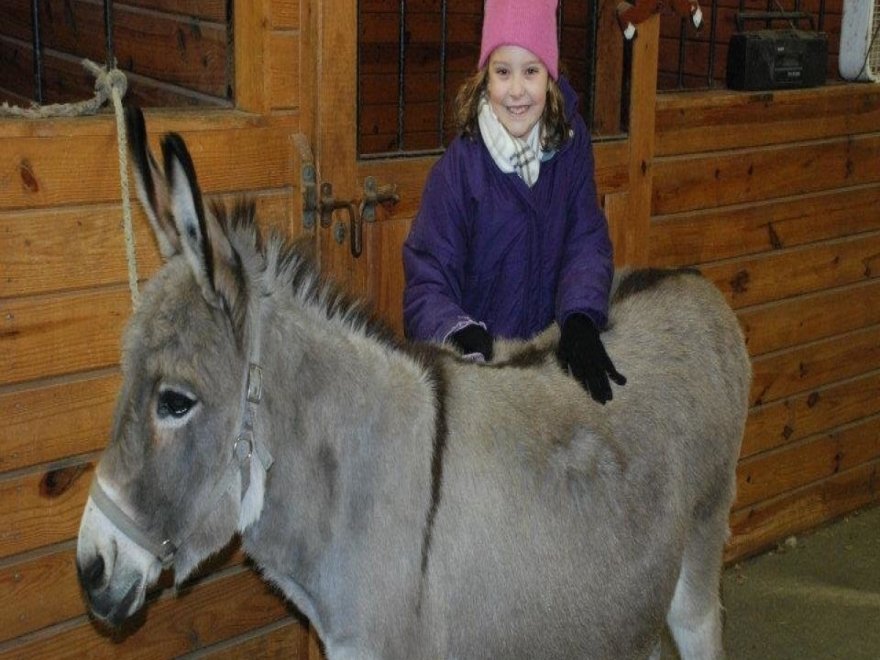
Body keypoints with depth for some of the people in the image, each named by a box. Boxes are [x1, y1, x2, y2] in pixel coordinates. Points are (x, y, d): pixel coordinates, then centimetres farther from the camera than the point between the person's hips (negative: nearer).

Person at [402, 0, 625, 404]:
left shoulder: (570, 144, -6)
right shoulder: (459, 166, -17)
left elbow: (587, 242, -11)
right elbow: (427, 280, -18)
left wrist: (581, 322, -28)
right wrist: (465, 337, -37)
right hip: (482, 353, -3)